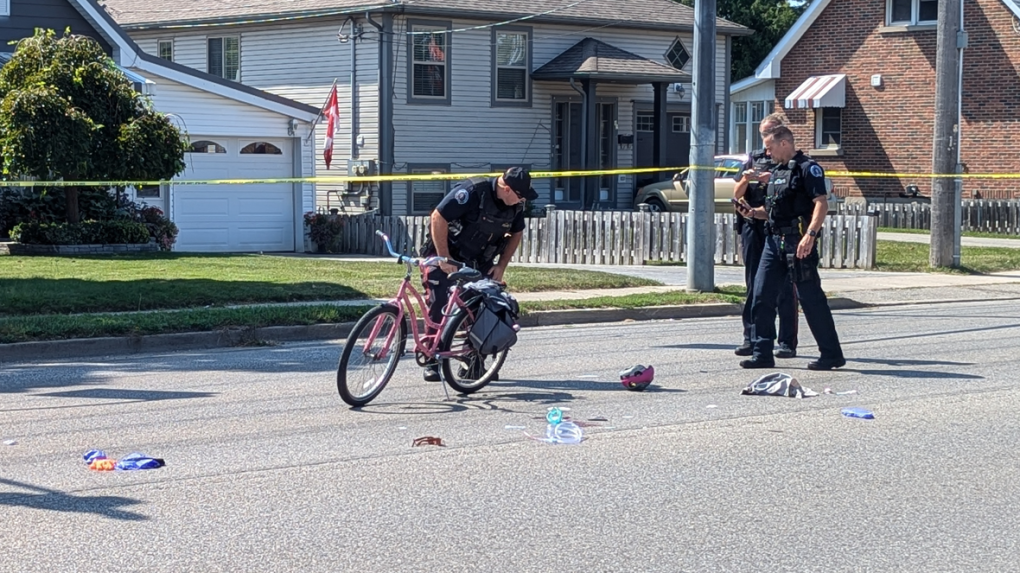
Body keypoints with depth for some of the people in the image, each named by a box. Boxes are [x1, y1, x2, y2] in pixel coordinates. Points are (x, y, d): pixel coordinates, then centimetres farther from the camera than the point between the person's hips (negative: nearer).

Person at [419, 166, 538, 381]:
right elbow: (438, 218, -26)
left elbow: (516, 233, 12)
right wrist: (444, 258, -25)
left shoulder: (515, 204, -7)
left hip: (479, 261, 6)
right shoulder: (472, 192, -27)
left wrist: (501, 265, 2)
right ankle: (432, 363, 1)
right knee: (439, 307, -9)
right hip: (447, 257, -6)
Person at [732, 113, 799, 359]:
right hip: (753, 226, 4)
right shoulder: (755, 157, 15)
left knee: (783, 287, -2)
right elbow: (737, 195, 14)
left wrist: (771, 180, -18)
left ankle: (787, 342, 1)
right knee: (754, 286, 7)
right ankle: (751, 339, 13)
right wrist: (745, 180, -7)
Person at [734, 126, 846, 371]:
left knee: (811, 298, -4)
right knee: (762, 295, 3)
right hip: (774, 240, 8)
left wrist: (810, 235, -28)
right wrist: (754, 212, 7)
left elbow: (821, 203, -17)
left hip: (798, 242, -8)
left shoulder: (807, 168, -7)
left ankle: (831, 354, 4)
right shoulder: (776, 171, 19)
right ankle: (762, 353, 8)